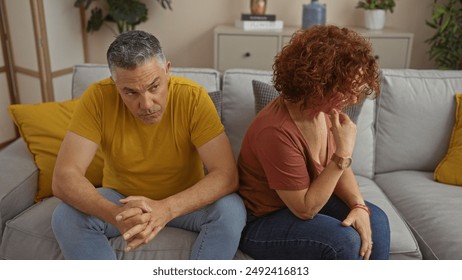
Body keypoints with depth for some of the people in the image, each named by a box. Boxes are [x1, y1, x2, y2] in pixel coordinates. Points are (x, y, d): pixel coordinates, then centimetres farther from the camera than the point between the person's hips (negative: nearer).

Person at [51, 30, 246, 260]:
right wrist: (115, 214, -44)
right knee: (65, 217, -25)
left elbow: (226, 175, -28)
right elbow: (64, 177, -24)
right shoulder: (98, 97, -21)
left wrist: (167, 208, -43)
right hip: (121, 198, 1)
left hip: (184, 201, -1)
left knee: (231, 210, -28)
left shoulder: (192, 97, -24)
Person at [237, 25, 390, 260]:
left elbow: (339, 169, 4)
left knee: (375, 220, -7)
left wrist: (359, 206, -14)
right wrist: (343, 153, -30)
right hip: (260, 221, -7)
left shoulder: (327, 110, -9)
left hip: (304, 198, 8)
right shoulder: (278, 132, -34)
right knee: (345, 241, -25)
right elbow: (306, 209, -26)